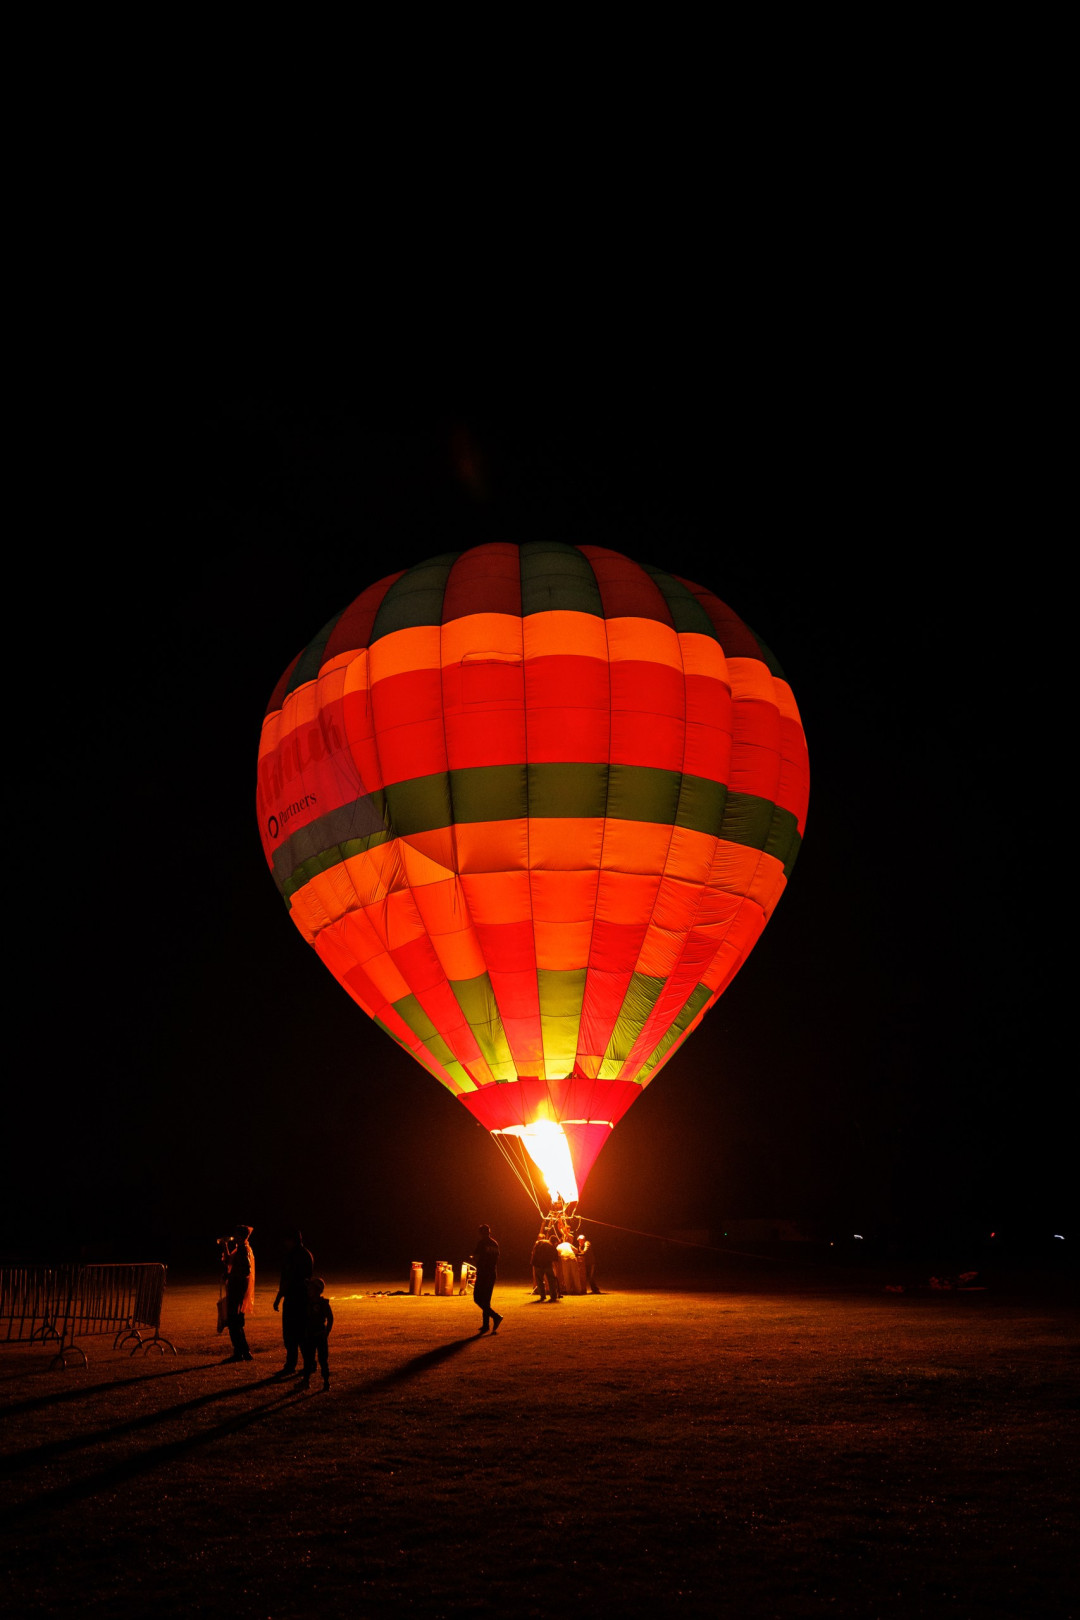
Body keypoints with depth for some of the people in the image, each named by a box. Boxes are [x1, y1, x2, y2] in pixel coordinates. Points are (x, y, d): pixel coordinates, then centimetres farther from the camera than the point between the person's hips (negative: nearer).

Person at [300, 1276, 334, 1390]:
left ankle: (326, 1381, 8)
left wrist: (327, 1333, -8)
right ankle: (306, 1381, 12)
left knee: (323, 1359, 1)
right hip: (309, 1337, 4)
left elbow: (330, 1318, -5)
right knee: (308, 1359, 6)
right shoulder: (307, 1303, 4)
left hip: (321, 1336, -4)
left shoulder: (323, 1304, -9)